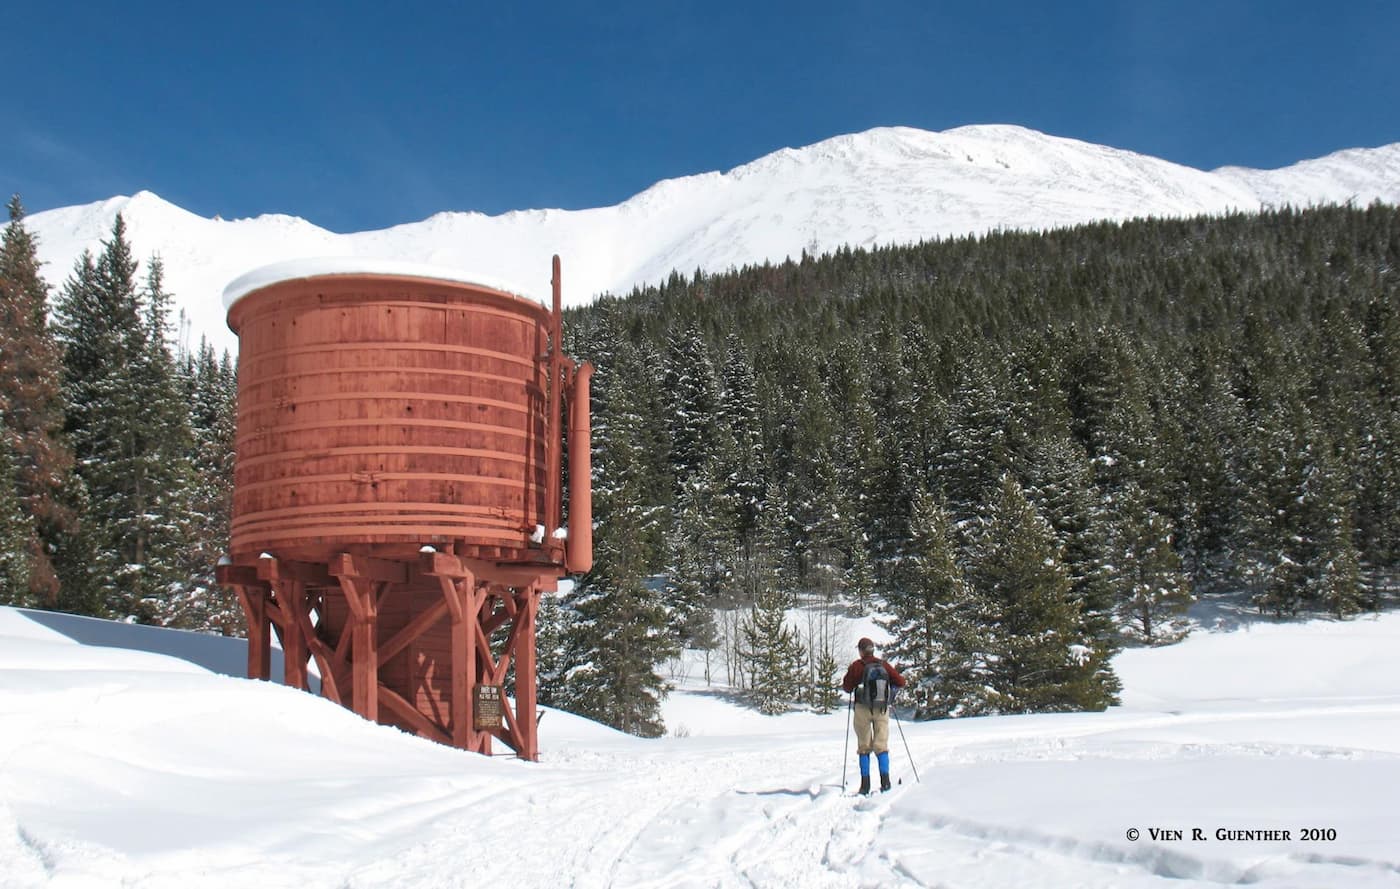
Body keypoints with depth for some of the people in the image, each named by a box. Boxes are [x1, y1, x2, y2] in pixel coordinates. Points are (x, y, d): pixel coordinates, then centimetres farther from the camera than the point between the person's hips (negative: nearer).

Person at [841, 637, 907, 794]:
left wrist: (845, 685, 18)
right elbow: (900, 682, 4)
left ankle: (865, 784, 2)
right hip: (882, 709, 2)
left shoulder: (857, 665, -5)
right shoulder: (884, 664, 2)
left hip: (863, 709, -2)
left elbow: (847, 688, -3)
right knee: (881, 745, 5)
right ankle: (885, 780, -8)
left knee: (864, 747, 6)